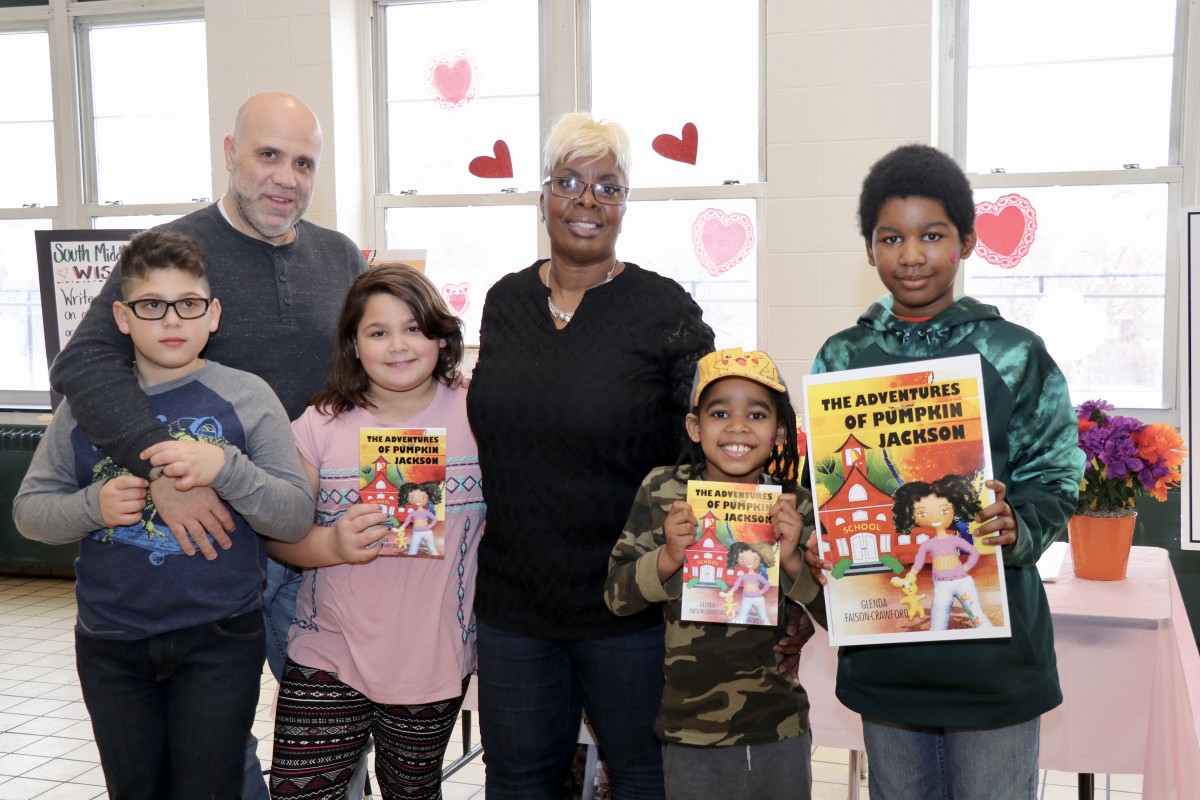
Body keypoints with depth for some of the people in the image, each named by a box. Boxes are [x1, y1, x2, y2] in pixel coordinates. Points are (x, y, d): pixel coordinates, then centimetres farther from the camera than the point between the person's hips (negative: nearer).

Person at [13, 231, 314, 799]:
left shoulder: (245, 396, -4)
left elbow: (296, 518, -7)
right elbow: (29, 509, 7)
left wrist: (225, 468, -23)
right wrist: (95, 506, -13)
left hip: (219, 642, -2)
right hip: (110, 645, 3)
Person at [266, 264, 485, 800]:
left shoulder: (474, 416, -3)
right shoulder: (321, 426, -3)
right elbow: (279, 535, -1)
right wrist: (333, 545, -21)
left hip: (435, 659, 1)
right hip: (330, 654, 0)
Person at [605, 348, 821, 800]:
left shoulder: (794, 506, -5)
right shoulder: (662, 492, -6)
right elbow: (615, 596, -4)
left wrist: (792, 561, -19)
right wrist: (668, 557, -22)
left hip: (781, 734, 1)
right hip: (690, 734, -1)